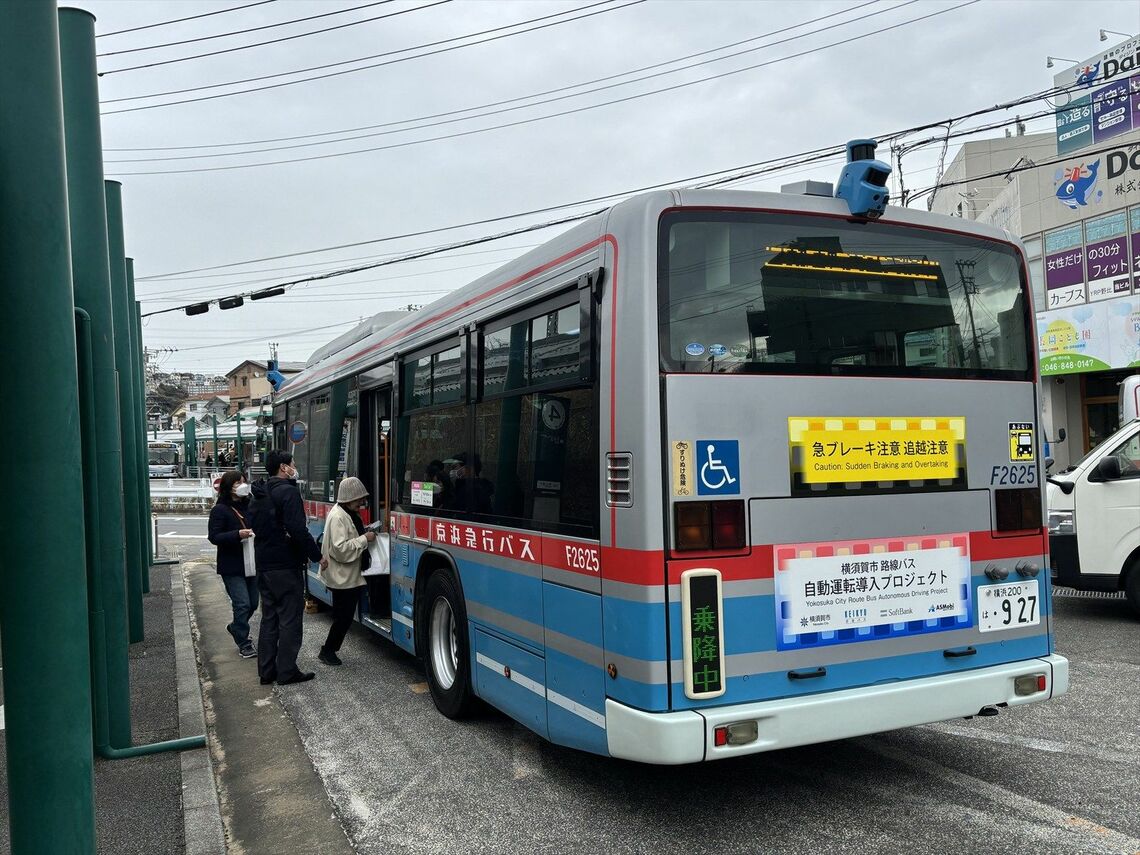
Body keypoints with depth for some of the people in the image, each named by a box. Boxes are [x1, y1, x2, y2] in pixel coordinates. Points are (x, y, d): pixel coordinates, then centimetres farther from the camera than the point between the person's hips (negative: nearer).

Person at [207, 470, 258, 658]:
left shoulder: (250, 506, 8)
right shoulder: (220, 510, -8)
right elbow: (214, 537, -13)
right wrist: (237, 535, -25)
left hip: (251, 562, 6)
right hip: (232, 567, -6)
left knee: (253, 603, 12)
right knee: (243, 604, -7)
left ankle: (236, 628, 39)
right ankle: (244, 644, 8)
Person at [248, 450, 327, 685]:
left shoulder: (258, 496, 15)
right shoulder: (288, 491, -13)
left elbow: (255, 527, 18)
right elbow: (298, 530, -21)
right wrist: (317, 555, -13)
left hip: (264, 566, 9)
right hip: (286, 566, -9)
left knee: (269, 619, 13)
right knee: (290, 620, -2)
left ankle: (266, 671, 16)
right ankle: (287, 671, 1)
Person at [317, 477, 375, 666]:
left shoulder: (350, 513, 11)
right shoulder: (338, 517, -20)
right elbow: (340, 549, -27)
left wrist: (365, 535, 8)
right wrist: (364, 539, -22)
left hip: (350, 576, 10)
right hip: (342, 578, -10)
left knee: (345, 616, 14)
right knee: (343, 616, -1)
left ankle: (330, 650, 24)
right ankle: (327, 651, 12)